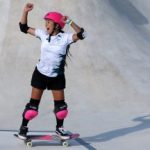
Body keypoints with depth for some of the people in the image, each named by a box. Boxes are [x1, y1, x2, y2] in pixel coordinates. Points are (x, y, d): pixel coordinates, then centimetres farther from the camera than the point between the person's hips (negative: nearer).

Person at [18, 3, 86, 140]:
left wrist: (69, 22, -41)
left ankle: (59, 128, 28)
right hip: (40, 74, 1)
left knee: (61, 105, 5)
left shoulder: (65, 38, -14)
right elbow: (24, 28, 3)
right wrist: (25, 12, -9)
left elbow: (81, 34, -31)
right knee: (33, 104, 1)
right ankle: (23, 127, 18)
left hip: (57, 77, -1)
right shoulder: (43, 34, -4)